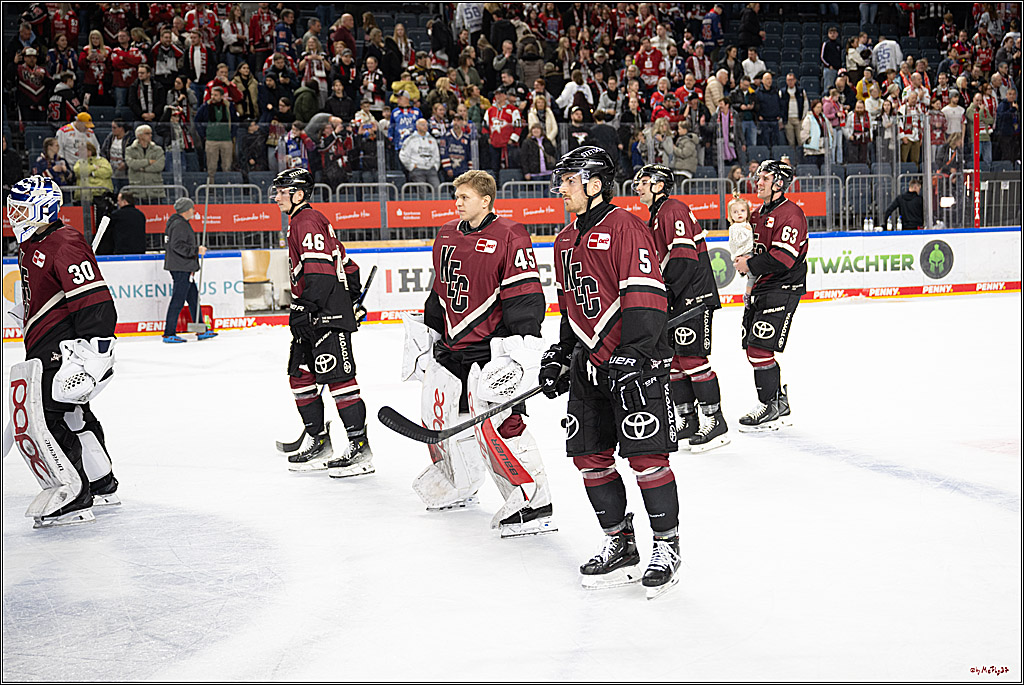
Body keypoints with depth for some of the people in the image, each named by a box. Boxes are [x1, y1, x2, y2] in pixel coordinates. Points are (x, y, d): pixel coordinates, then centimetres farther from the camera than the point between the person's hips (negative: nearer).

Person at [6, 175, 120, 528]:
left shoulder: (64, 244, -16)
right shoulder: (30, 245, 16)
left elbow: (96, 302, -24)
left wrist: (90, 353, -29)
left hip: (68, 347, -11)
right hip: (45, 350, 11)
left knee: (39, 416, -18)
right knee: (72, 416, 22)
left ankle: (72, 497, -14)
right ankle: (101, 486, 37)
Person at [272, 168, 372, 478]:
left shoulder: (307, 221, -11)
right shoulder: (300, 223, 22)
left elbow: (319, 270, -22)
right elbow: (345, 263, 27)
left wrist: (305, 308, -24)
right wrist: (354, 298, 30)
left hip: (329, 312, -11)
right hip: (313, 315, 11)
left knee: (338, 377, -12)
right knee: (301, 376, 12)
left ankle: (360, 447, -10)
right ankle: (317, 440, 19)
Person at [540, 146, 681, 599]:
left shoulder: (624, 228, -11)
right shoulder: (566, 241, 17)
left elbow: (644, 297, -18)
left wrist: (631, 355, -23)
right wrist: (561, 354, 19)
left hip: (636, 359, -8)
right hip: (589, 361, 9)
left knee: (646, 455, -8)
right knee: (589, 455, 7)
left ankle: (667, 545, 6)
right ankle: (620, 545, 19)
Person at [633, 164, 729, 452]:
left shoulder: (674, 210, -12)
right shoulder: (656, 217, 21)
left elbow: (684, 257, -21)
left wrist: (668, 292, -22)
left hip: (693, 296, -10)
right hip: (675, 299, 10)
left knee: (692, 358, -11)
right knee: (670, 358, 10)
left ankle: (715, 421, -6)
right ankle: (686, 420, 18)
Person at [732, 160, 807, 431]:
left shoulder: (790, 214, -13)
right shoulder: (758, 214, 16)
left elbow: (783, 258, -22)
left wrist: (751, 265, -16)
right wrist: (741, 259, 4)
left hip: (782, 289, -9)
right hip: (759, 289, 9)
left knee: (759, 348, -15)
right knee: (753, 349, 10)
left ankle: (772, 408, -7)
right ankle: (779, 402, 22)